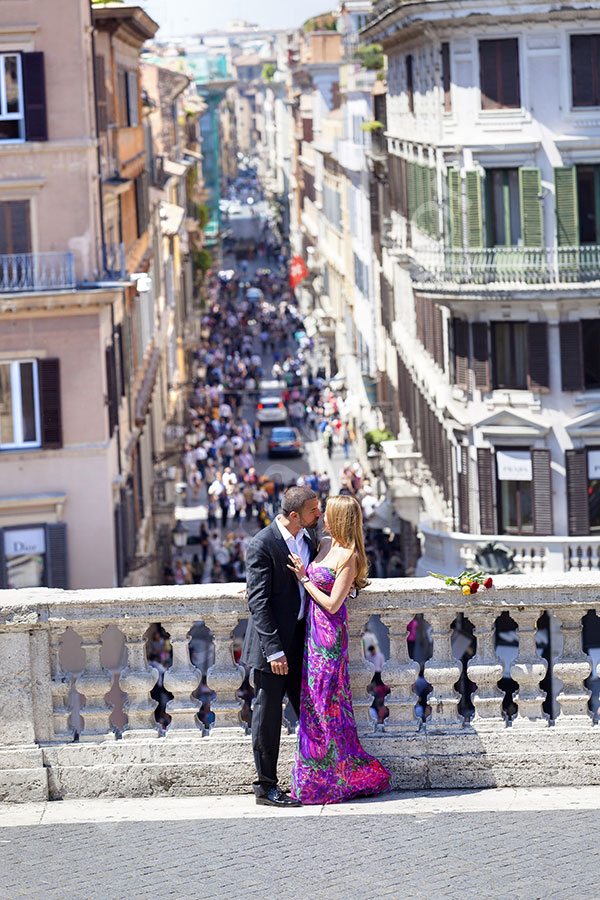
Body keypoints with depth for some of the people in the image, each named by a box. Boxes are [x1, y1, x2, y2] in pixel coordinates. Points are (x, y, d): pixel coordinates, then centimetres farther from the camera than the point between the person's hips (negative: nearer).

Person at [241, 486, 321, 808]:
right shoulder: (262, 545, -15)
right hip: (273, 640, -7)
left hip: (300, 637, 7)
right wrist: (274, 650, -21)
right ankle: (266, 786, 10)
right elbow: (258, 602, -17)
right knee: (268, 713, 1)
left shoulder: (307, 537, 8)